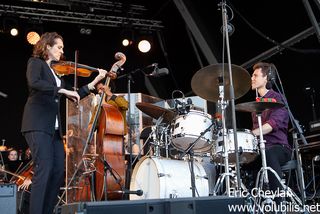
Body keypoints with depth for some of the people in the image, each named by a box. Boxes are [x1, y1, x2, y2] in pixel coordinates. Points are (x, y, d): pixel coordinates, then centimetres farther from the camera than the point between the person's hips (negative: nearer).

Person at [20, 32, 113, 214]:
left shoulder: (56, 72, 23)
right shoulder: (35, 62, 3)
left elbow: (75, 96, 21)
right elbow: (34, 83, -19)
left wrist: (96, 80, 17)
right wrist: (63, 90, -23)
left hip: (54, 127, 8)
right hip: (38, 124, -8)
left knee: (59, 171, 2)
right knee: (44, 169, -16)